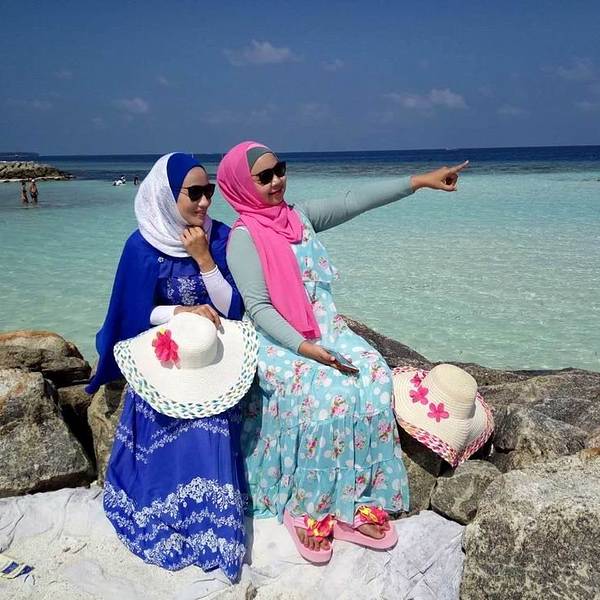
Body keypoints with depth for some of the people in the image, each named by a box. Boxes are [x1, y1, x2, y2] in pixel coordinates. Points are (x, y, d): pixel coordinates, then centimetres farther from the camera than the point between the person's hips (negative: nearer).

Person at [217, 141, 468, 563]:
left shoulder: (298, 216, 10)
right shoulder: (243, 238, -8)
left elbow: (354, 202, 6)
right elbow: (259, 309, -15)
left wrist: (420, 181, 2)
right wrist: (306, 348, -26)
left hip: (326, 327, 6)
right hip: (278, 341, -6)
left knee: (374, 379, -20)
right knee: (329, 394, -30)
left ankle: (354, 503, -11)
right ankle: (306, 509, -11)